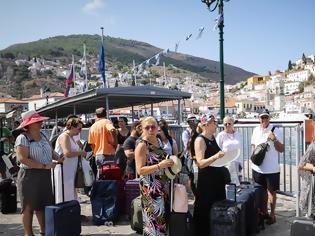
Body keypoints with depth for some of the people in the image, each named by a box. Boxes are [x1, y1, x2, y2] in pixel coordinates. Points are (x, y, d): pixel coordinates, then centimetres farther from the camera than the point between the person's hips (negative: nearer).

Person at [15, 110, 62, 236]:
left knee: (44, 205, 17)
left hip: (45, 175, 7)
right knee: (28, 206, 5)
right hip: (29, 176, -7)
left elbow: (51, 151, 15)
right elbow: (23, 159, -21)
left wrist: (58, 157, -7)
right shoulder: (23, 138, -12)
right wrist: (44, 166, -23)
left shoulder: (42, 135, 10)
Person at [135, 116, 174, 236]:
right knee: (154, 218, -1)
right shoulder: (142, 145, -15)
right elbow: (140, 170, -21)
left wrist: (168, 163, 7)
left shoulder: (158, 140, 7)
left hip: (161, 185, 8)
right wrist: (160, 165, -25)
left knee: (162, 216, 15)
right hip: (150, 188, -8)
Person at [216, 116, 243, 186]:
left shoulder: (237, 134, 9)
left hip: (236, 164, 4)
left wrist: (240, 163, 12)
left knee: (236, 184, 5)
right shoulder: (221, 135, -4)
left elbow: (239, 150, 15)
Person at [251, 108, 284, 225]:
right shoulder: (256, 130, 4)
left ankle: (272, 214, 23)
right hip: (258, 167, 4)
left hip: (272, 168, -4)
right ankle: (264, 212, 32)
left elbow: (281, 149, -12)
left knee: (271, 191, 8)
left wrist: (274, 139, -27)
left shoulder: (276, 130, -10)